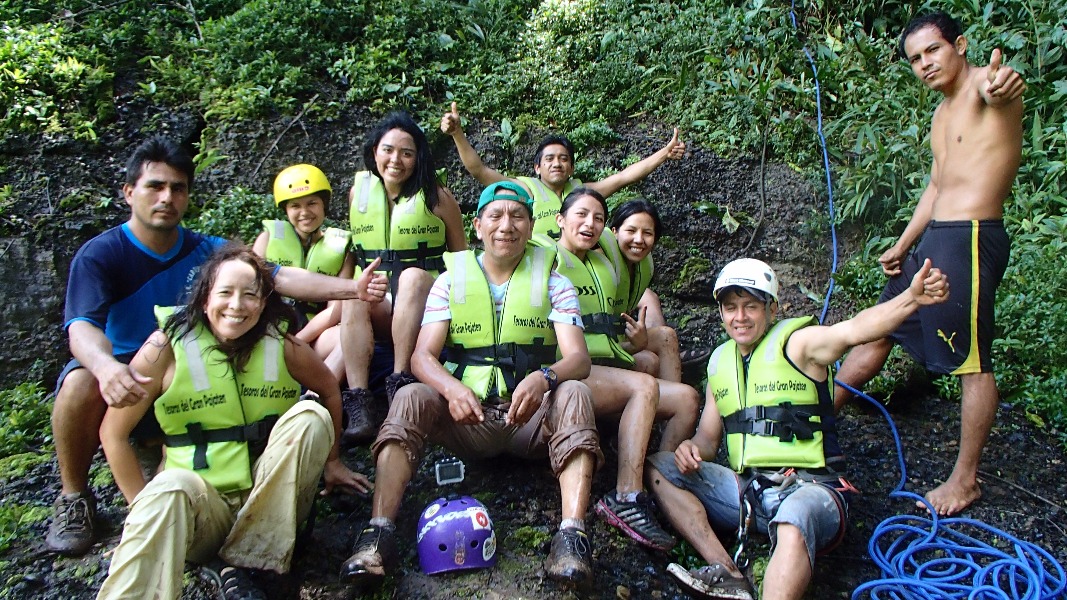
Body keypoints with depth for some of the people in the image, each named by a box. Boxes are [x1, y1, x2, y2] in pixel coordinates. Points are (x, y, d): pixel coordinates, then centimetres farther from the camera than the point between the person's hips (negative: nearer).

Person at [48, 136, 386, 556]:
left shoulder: (207, 252, -1)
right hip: (121, 376, -4)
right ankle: (74, 498, -9)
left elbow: (280, 277, -14)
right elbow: (83, 327, -29)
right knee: (83, 383, -35)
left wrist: (353, 288, -29)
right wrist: (107, 367, -53)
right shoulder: (100, 255, -12)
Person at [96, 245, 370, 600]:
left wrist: (332, 462, 16)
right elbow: (113, 433, -1)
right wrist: (146, 507, -6)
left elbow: (330, 393, 14)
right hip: (202, 503, -3)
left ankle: (243, 564, -17)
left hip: (269, 503, 3)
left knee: (310, 416, -22)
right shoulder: (167, 347, -7)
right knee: (169, 488, -36)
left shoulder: (281, 343, -3)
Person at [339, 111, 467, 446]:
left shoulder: (437, 197, 1)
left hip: (425, 307, -2)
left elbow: (461, 256, 7)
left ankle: (400, 385, -36)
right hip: (378, 308, 3)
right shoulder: (358, 192, 10)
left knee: (413, 276, -34)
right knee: (352, 299, -31)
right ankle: (359, 411, -40)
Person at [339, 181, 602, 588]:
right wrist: (451, 388, -29)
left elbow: (578, 359, -10)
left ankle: (572, 535, -39)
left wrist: (544, 378, -34)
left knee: (574, 394, -29)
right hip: (467, 417, 1)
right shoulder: (451, 280, 6)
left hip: (531, 417, 0)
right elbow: (422, 356, -5)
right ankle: (379, 533, -32)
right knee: (410, 398, -25)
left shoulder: (552, 282, 4)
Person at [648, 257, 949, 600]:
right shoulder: (719, 362, 14)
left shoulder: (797, 343, -4)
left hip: (809, 486, -6)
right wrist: (692, 449, -6)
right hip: (746, 489, 7)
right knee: (658, 467, -6)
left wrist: (912, 298, -43)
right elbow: (709, 436, 18)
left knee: (792, 527, -39)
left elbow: (855, 330, -25)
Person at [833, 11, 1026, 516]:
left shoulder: (982, 83, -8)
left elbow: (997, 85, -35)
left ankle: (965, 479, 11)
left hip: (971, 239, -9)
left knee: (971, 362, -1)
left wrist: (1002, 87, -59)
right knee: (877, 333, 15)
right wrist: (902, 246, 25)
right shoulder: (942, 114, 20)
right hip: (935, 239, 9)